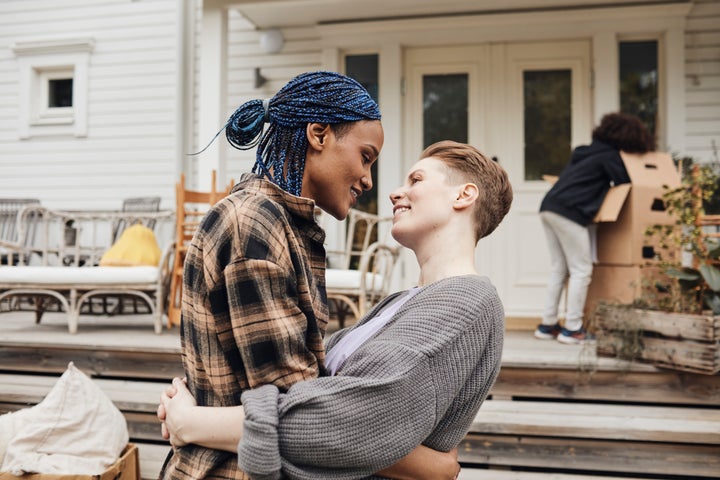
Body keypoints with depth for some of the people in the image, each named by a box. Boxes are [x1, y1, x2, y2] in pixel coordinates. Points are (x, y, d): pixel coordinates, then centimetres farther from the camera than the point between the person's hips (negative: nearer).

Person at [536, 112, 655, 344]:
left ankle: (548, 325, 16)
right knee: (581, 270, 0)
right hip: (569, 213, -9)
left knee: (558, 269, 13)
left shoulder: (587, 151, 24)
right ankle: (572, 329, 2)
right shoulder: (610, 156, -1)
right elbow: (626, 184, -2)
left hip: (548, 207, 9)